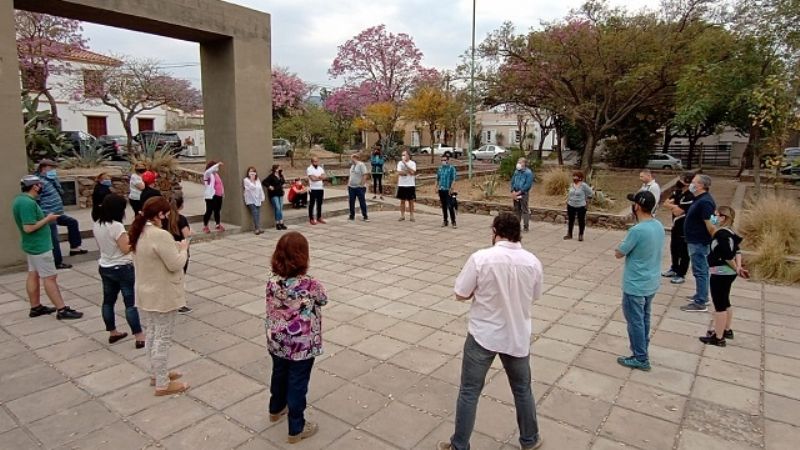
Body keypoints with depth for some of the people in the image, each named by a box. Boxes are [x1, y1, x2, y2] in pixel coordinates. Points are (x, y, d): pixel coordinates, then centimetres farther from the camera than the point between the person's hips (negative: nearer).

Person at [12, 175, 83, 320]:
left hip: (33, 245, 10)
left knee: (33, 275, 15)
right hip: (39, 246, -10)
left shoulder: (20, 200, 8)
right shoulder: (28, 203, -24)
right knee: (50, 277, -7)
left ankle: (35, 307, 25)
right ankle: (62, 310, -3)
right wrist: (47, 219, -18)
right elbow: (29, 228, -28)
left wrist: (46, 219, 8)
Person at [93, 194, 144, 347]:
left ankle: (112, 333, 30)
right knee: (131, 302, -2)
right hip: (122, 268, -8)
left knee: (108, 300, 17)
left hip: (105, 268, 8)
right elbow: (126, 249, -20)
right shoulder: (116, 226, -24)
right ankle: (139, 337, 2)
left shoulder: (96, 225, 2)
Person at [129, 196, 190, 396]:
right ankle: (162, 384, 12)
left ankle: (156, 374, 35)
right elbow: (175, 264, -22)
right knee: (162, 338, 1)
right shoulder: (160, 235, -26)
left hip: (146, 293, 9)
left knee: (150, 335, 19)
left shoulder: (139, 232, 4)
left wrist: (174, 248, 7)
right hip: (162, 296, -9)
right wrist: (183, 248, -6)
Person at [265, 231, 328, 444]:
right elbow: (323, 299, -5)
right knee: (297, 385, 11)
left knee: (279, 375, 28)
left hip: (276, 342, 6)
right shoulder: (310, 284, -27)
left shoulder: (272, 279, -12)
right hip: (302, 346, -5)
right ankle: (296, 429, 27)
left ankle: (276, 409, 52)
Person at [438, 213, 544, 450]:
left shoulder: (481, 258, -19)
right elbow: (534, 296, 8)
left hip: (483, 336, -3)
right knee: (523, 390, 23)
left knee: (469, 392, 12)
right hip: (517, 337, 3)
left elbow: (460, 295, -11)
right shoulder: (533, 262, -8)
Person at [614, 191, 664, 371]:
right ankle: (642, 351, 36)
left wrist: (622, 245, 1)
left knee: (635, 322, 7)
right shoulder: (659, 226, 1)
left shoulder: (637, 230, -26)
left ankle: (641, 359, 18)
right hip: (651, 283, 8)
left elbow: (619, 254, -15)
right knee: (644, 319, 22)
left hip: (635, 286, -8)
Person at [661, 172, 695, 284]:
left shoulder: (690, 197, -23)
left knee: (683, 252, 3)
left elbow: (677, 212, -24)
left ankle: (681, 275, 12)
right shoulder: (677, 192, 4)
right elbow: (666, 203, 3)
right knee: (674, 249, 20)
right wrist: (675, 206, -15)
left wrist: (672, 206, -7)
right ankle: (674, 269, 37)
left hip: (684, 228, -9)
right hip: (676, 225, 9)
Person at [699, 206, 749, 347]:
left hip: (721, 274, -10)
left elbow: (728, 256, -22)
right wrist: (738, 268, 0)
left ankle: (718, 338, 5)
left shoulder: (721, 234, -20)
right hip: (728, 273, 10)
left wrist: (736, 269, -7)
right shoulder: (730, 232, 9)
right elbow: (737, 251, 8)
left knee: (719, 305, -2)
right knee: (725, 303, 22)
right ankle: (727, 330, 36)